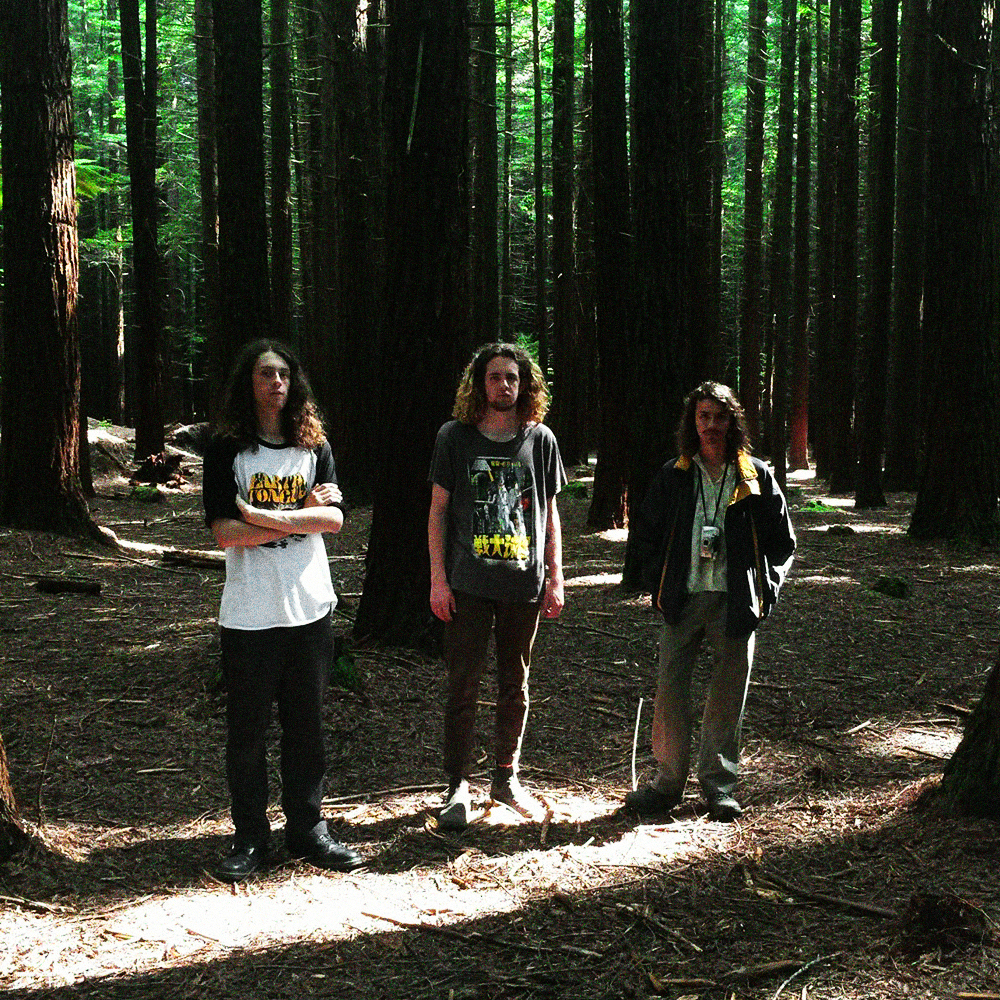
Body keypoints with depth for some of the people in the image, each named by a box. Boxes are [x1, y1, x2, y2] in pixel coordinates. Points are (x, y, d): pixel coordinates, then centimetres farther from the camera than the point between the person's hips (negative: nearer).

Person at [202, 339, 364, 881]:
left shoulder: (315, 446, 9)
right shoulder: (226, 449, -1)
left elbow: (334, 517, -4)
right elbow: (225, 531, -12)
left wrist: (266, 516, -16)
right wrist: (303, 514, -9)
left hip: (310, 607, 3)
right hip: (249, 613, -3)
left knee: (307, 725, 9)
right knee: (247, 730, 4)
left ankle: (306, 828, 21)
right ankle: (249, 837, 16)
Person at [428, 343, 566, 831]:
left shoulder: (540, 439, 6)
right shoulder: (455, 437, 1)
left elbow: (549, 513, 11)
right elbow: (438, 510, 2)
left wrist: (555, 578, 6)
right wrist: (438, 578, -4)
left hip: (524, 584, 2)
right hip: (468, 585, -2)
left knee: (515, 686, 11)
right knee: (463, 688, 0)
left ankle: (506, 778, 25)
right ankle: (458, 787, 10)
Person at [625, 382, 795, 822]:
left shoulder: (756, 477, 5)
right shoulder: (673, 475, 7)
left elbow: (782, 540, 11)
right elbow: (643, 533, 15)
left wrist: (766, 589, 1)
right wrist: (659, 583, 5)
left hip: (736, 601, 0)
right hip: (684, 599, 1)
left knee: (728, 694, 4)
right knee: (670, 690, -1)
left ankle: (719, 786, 16)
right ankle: (668, 781, 10)